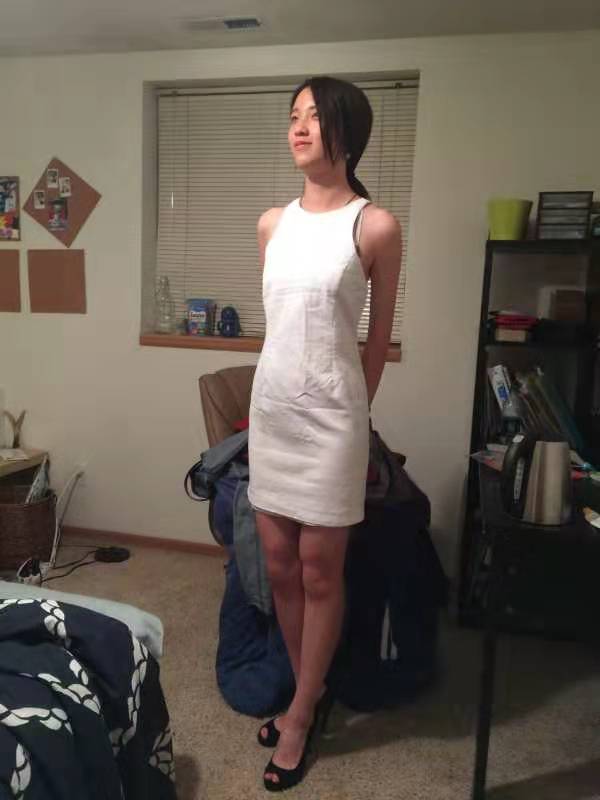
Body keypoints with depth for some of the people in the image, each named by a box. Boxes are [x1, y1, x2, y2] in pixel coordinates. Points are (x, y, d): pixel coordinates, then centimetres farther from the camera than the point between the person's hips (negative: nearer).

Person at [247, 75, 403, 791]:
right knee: (279, 564, 13)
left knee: (318, 571, 6)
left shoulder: (376, 226, -6)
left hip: (329, 412, -5)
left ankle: (301, 710, 28)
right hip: (271, 404, 6)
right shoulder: (271, 223, 8)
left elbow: (379, 336, 1)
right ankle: (311, 693, 35)